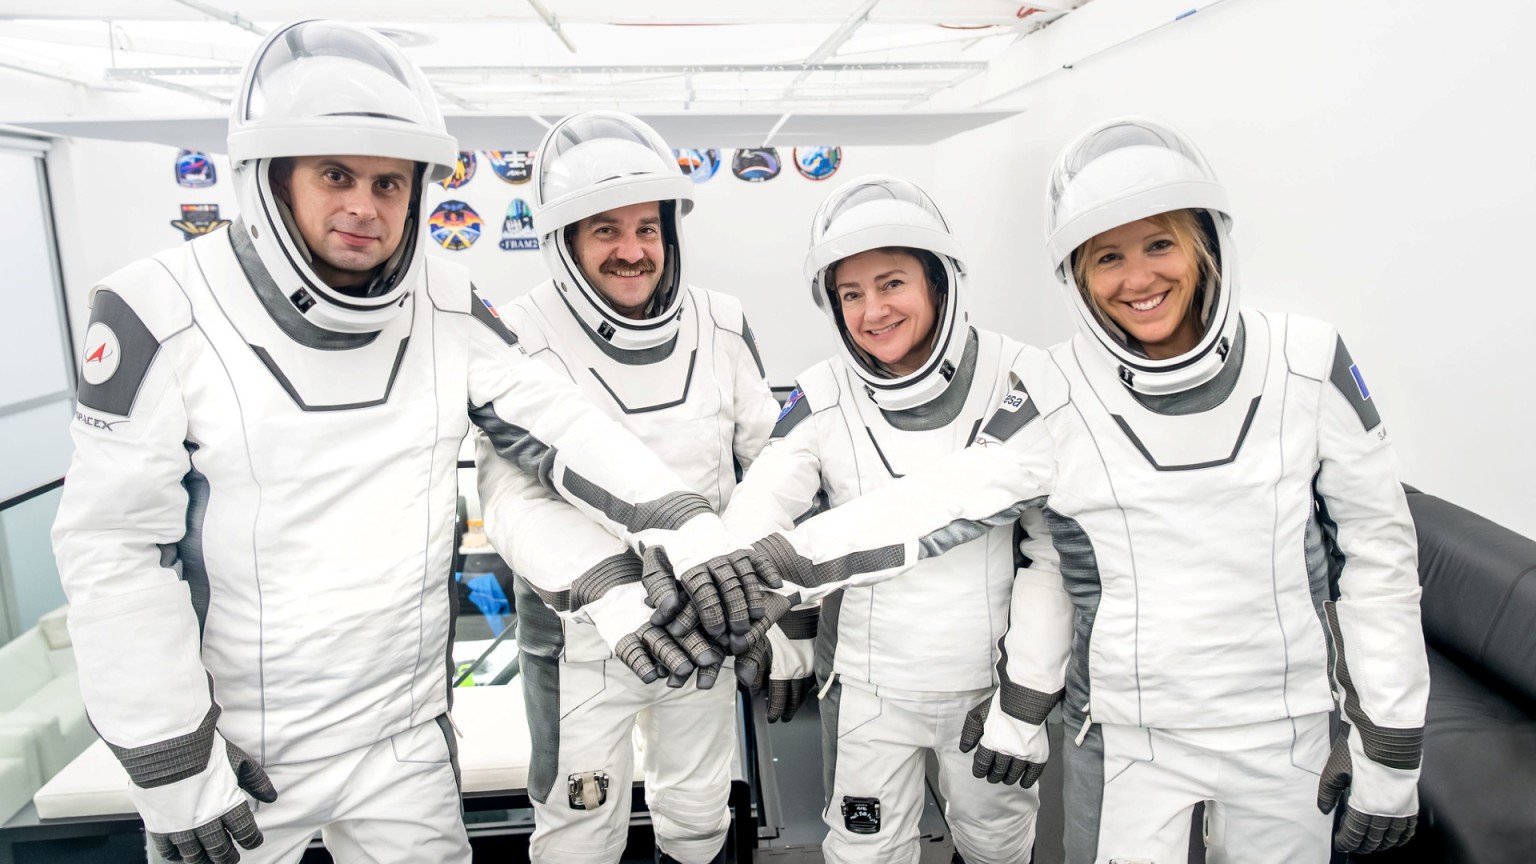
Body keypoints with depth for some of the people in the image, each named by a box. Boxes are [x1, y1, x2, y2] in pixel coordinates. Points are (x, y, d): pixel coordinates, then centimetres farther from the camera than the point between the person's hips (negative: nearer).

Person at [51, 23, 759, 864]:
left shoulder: (447, 311, -5)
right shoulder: (161, 315, -15)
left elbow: (559, 426, -7)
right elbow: (114, 547, -13)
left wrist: (691, 530, -20)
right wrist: (171, 761, -11)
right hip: (236, 742, -2)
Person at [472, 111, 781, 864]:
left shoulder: (721, 327, -5)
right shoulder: (520, 341, -17)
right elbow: (514, 496, -26)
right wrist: (607, 589, -42)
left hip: (702, 623, 4)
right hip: (578, 633, -3)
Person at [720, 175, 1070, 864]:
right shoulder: (823, 397, -10)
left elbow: (1055, 547, -10)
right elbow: (758, 514, -14)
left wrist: (1028, 696, -10)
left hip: (988, 673, 0)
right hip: (866, 684, 0)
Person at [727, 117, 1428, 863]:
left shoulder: (1306, 362, -9)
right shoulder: (1056, 395, -12)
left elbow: (1376, 549, -2)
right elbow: (940, 501, -16)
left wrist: (1389, 746, 0)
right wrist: (770, 569, -27)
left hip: (1286, 733, 2)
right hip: (1125, 736, -1)